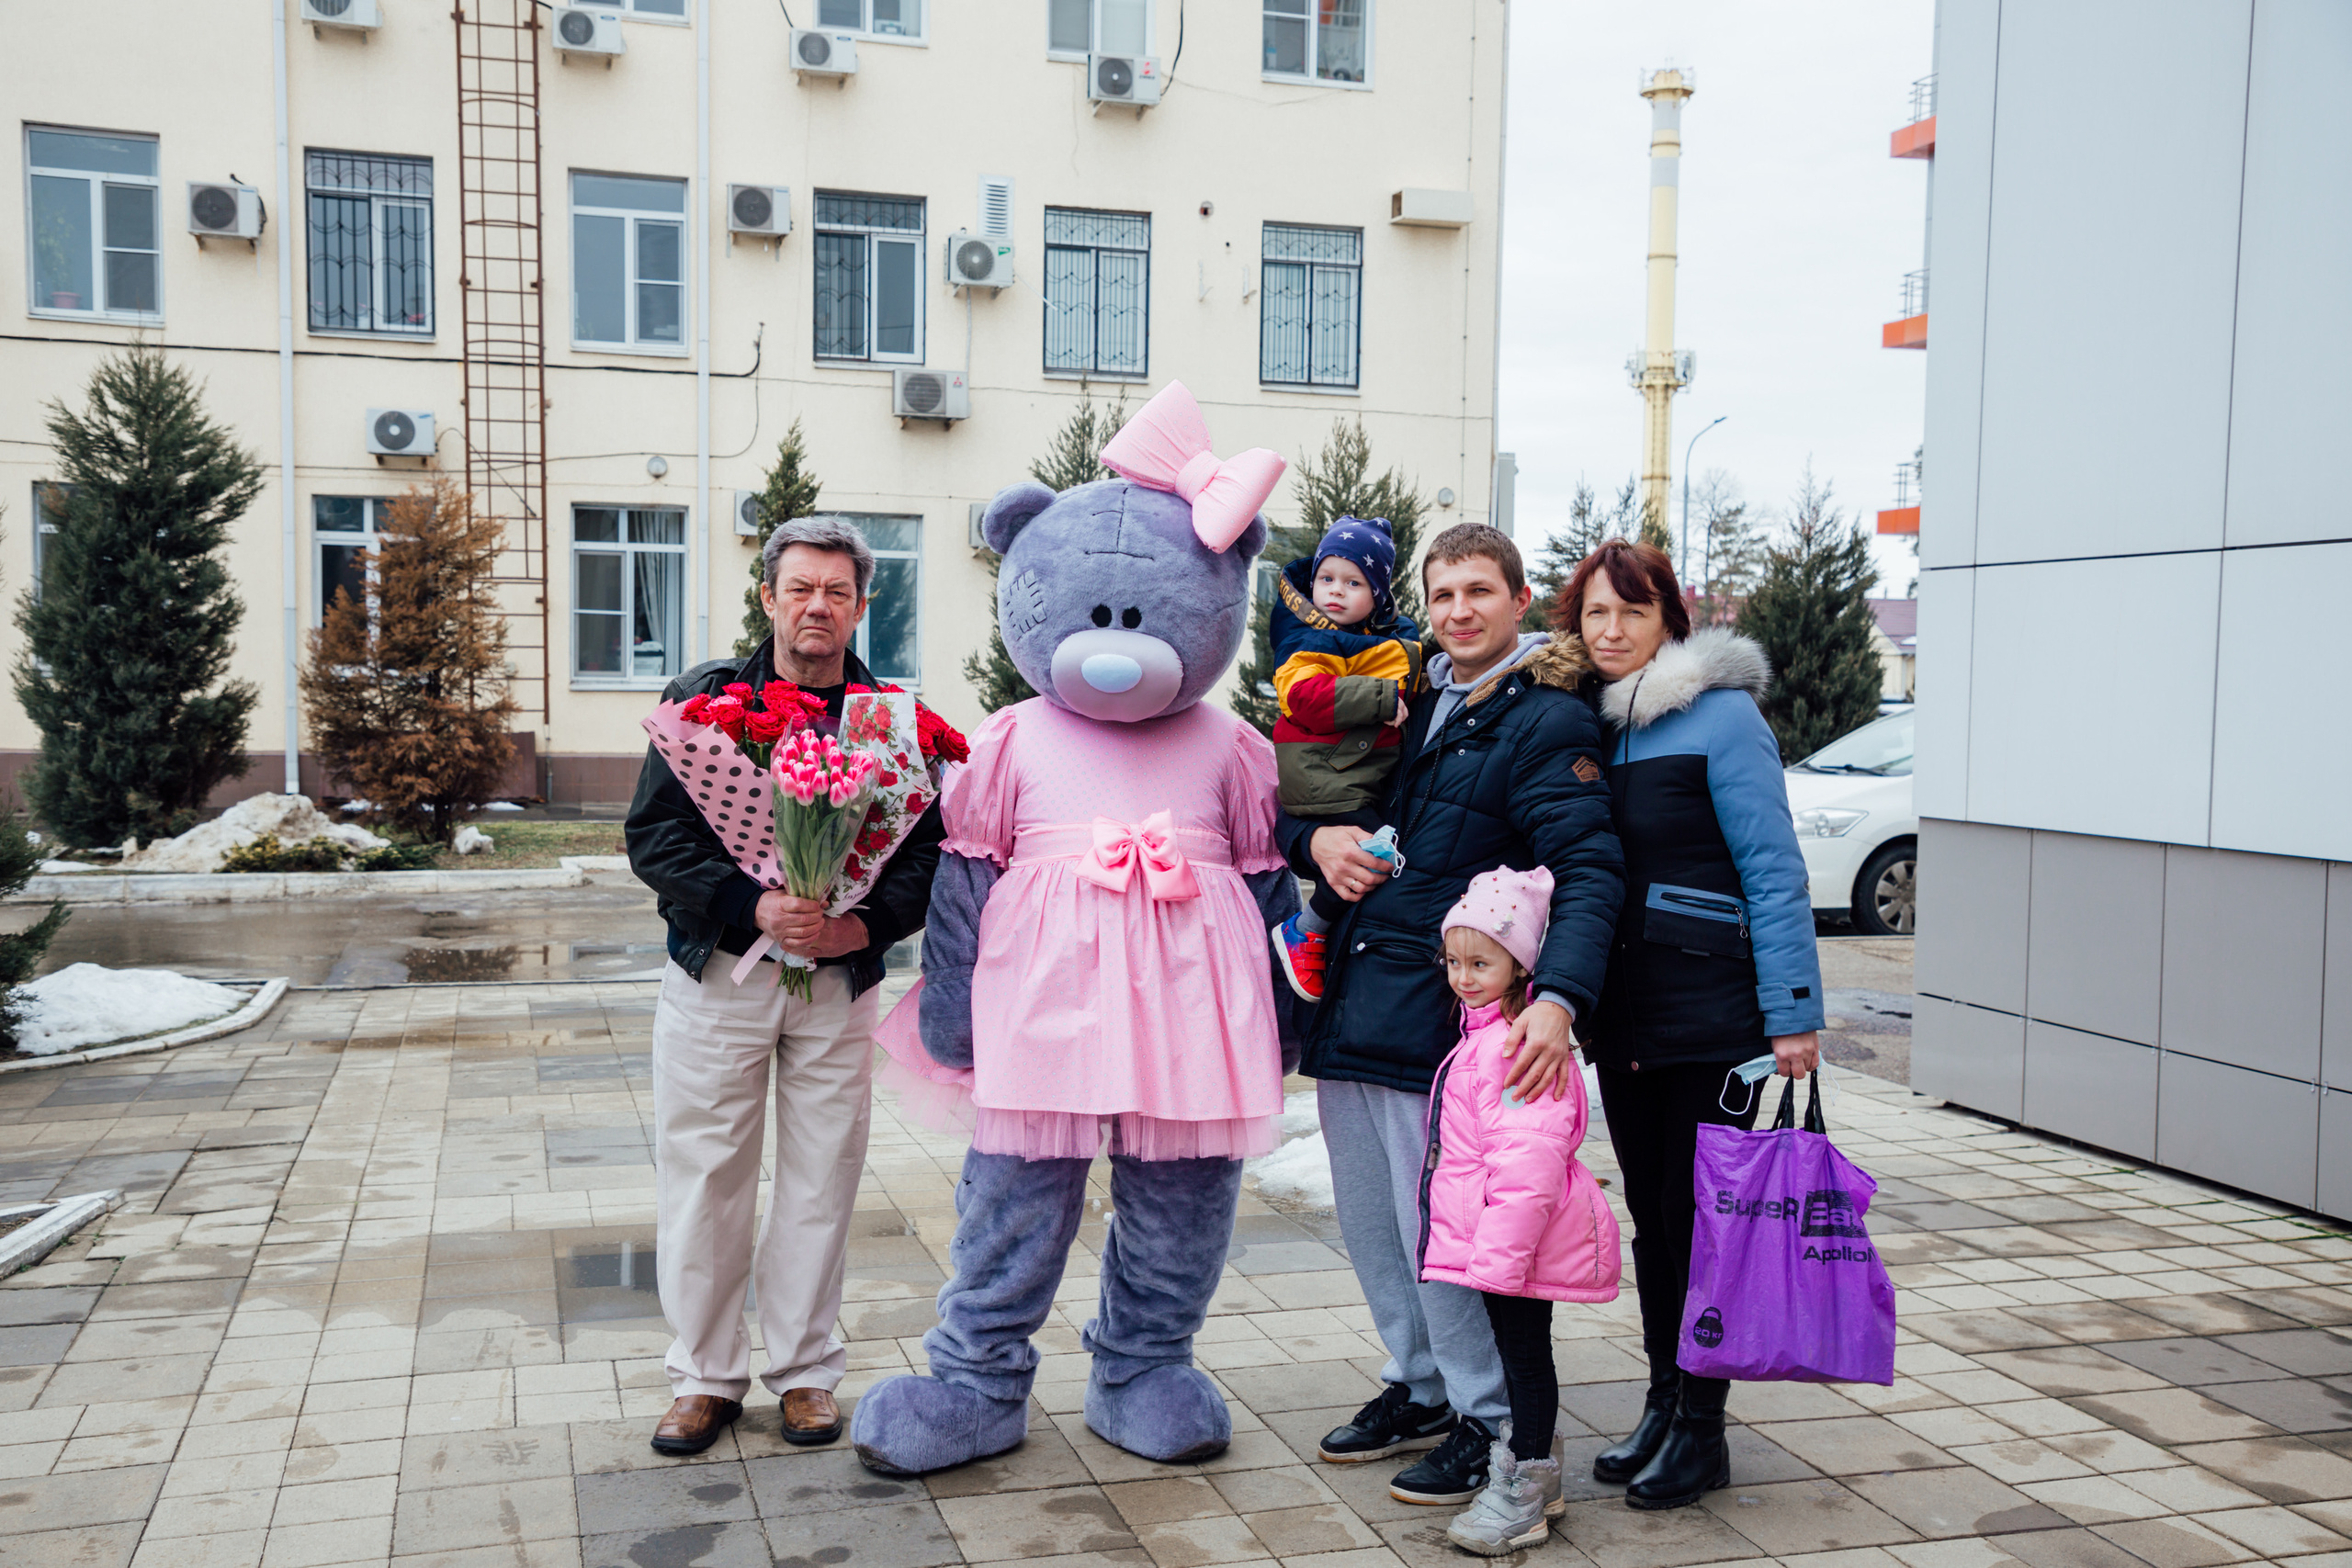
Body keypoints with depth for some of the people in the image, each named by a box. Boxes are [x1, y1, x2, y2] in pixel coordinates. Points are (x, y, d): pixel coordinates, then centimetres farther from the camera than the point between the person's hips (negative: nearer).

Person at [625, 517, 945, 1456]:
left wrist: (864, 926, -17)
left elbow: (929, 852, 1)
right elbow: (653, 835, -5)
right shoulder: (703, 699, 1)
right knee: (704, 1178, 5)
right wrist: (752, 907, -18)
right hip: (716, 970, 0)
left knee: (821, 1180, 8)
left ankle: (805, 1370, 24)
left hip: (841, 982, 1)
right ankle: (707, 1374, 22)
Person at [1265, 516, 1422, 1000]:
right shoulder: (1309, 641, -7)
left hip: (1371, 774, 8)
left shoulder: (1397, 638, 16)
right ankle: (1302, 932, -2)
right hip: (1320, 774, -8)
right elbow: (1306, 696, -23)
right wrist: (1382, 699, -23)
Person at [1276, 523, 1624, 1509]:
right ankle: (1418, 1387, 33)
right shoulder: (1412, 705, 15)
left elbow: (1587, 871, -18)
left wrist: (1558, 999, -32)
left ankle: (1490, 1420, 17)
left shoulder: (1547, 721, -7)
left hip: (1438, 1013, -7)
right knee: (1366, 1219, 15)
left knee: (1437, 1226, -1)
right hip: (1349, 1004, 7)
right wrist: (1314, 838, -1)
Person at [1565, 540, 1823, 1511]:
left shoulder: (1720, 715, -9)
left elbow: (1773, 873, -12)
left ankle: (1699, 1430, 15)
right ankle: (1662, 1406, 26)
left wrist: (1793, 1011, -16)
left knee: (1699, 1215, 2)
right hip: (1622, 1019, 6)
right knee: (1651, 1213, 13)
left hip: (1714, 1014, -6)